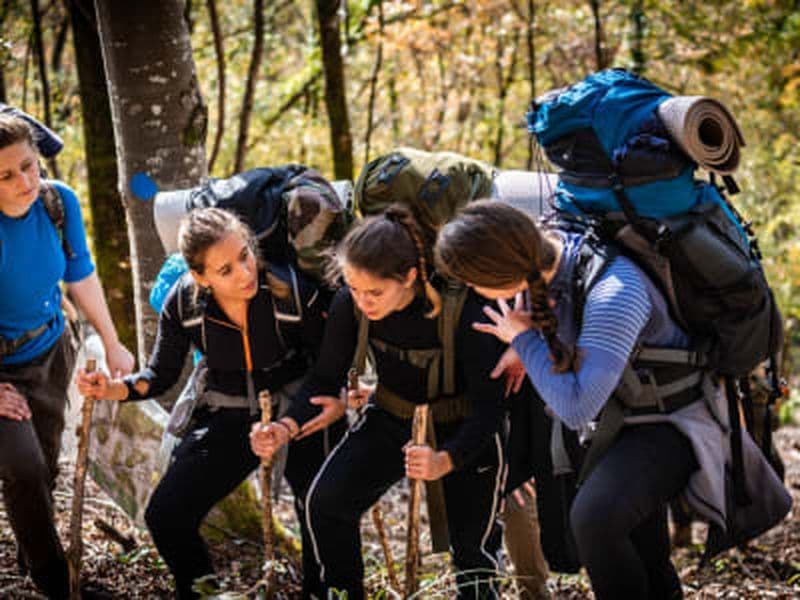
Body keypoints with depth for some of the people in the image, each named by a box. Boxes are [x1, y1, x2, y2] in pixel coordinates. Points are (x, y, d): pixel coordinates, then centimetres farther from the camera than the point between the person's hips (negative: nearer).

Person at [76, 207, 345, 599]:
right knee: (165, 516, -4)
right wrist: (113, 389, -20)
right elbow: (161, 375, -2)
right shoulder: (183, 305, -16)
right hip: (226, 421, 2)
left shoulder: (293, 292, -23)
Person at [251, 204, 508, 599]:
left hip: (461, 431, -3)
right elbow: (326, 377, -5)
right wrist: (288, 427, -25)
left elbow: (488, 407, -29)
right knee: (326, 502, -16)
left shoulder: (462, 310, -32)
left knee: (472, 546, -6)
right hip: (391, 419, 3)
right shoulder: (349, 304, -19)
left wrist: (446, 460, -47)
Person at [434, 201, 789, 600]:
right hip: (616, 416, 8)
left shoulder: (614, 293, -38)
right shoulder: (544, 248, -14)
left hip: (673, 421, -8)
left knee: (593, 518, -32)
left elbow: (576, 408, -38)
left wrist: (524, 340, -24)